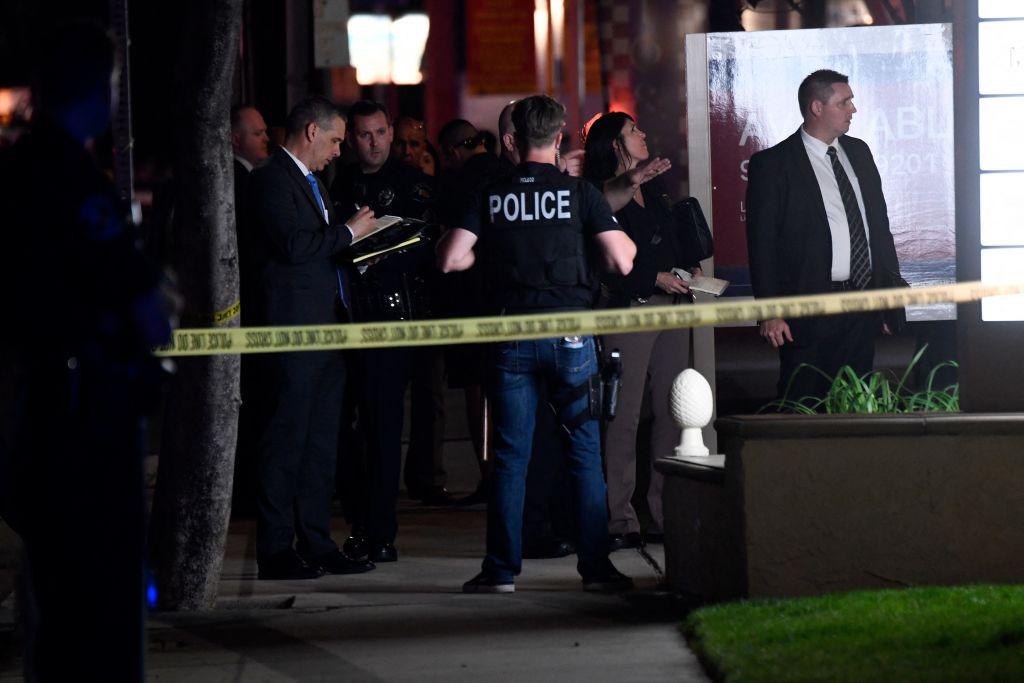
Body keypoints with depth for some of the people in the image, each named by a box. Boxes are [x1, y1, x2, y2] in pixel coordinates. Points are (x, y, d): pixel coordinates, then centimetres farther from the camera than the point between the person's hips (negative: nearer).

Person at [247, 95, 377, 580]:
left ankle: (316, 543, 15)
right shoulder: (272, 180, -9)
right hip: (294, 328, -10)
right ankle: (276, 550, -5)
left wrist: (360, 235, 11)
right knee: (287, 439, -7)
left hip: (327, 329, 10)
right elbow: (294, 245, -20)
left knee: (322, 441, 10)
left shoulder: (311, 182, 22)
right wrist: (348, 232, -11)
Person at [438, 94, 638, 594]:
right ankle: (595, 565, 4)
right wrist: (627, 242, 17)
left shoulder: (491, 196, 3)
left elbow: (450, 259, -2)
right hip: (569, 332, -2)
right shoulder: (579, 192, -2)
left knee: (510, 456, 6)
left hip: (511, 336, 2)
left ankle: (502, 568, 5)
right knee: (586, 450, 5)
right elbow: (621, 262, -5)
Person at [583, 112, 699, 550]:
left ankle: (665, 515, 8)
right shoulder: (601, 197, -5)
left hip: (672, 306, 8)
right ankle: (619, 521, -6)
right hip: (629, 309, -8)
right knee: (624, 417, -8)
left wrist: (690, 267, 8)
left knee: (671, 412, 4)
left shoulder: (653, 192, 20)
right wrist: (656, 278, -14)